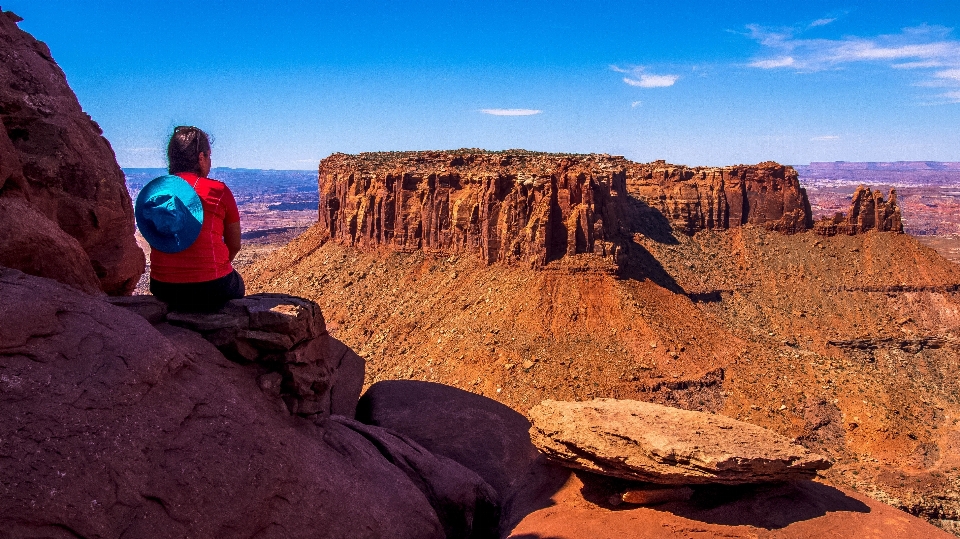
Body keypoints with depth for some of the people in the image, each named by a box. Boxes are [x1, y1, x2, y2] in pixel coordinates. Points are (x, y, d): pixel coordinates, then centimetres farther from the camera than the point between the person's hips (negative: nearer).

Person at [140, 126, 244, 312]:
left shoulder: (153, 190, 5)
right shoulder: (218, 191, -7)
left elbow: (157, 240, 17)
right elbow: (235, 246, 1)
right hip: (210, 291, -4)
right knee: (236, 284, 30)